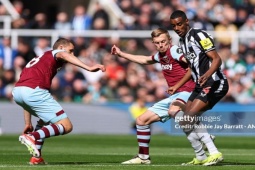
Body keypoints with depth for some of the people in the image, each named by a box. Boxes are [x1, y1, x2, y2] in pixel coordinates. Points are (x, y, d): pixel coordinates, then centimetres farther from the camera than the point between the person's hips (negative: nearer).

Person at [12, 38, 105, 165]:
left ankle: (36, 157, 20)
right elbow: (64, 55, -11)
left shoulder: (38, 60, 39)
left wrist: (28, 123, 37)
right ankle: (32, 137, -23)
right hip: (34, 91, -8)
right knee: (66, 126, -3)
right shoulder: (54, 54, 17)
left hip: (16, 92, 8)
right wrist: (88, 68, -25)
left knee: (45, 120, 33)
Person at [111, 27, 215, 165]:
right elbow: (145, 60, 38)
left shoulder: (174, 51, -10)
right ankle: (143, 157, 25)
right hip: (174, 97, 10)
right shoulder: (160, 55, 16)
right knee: (141, 120, 13)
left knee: (173, 111, -43)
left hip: (186, 92, -10)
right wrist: (121, 54, 45)